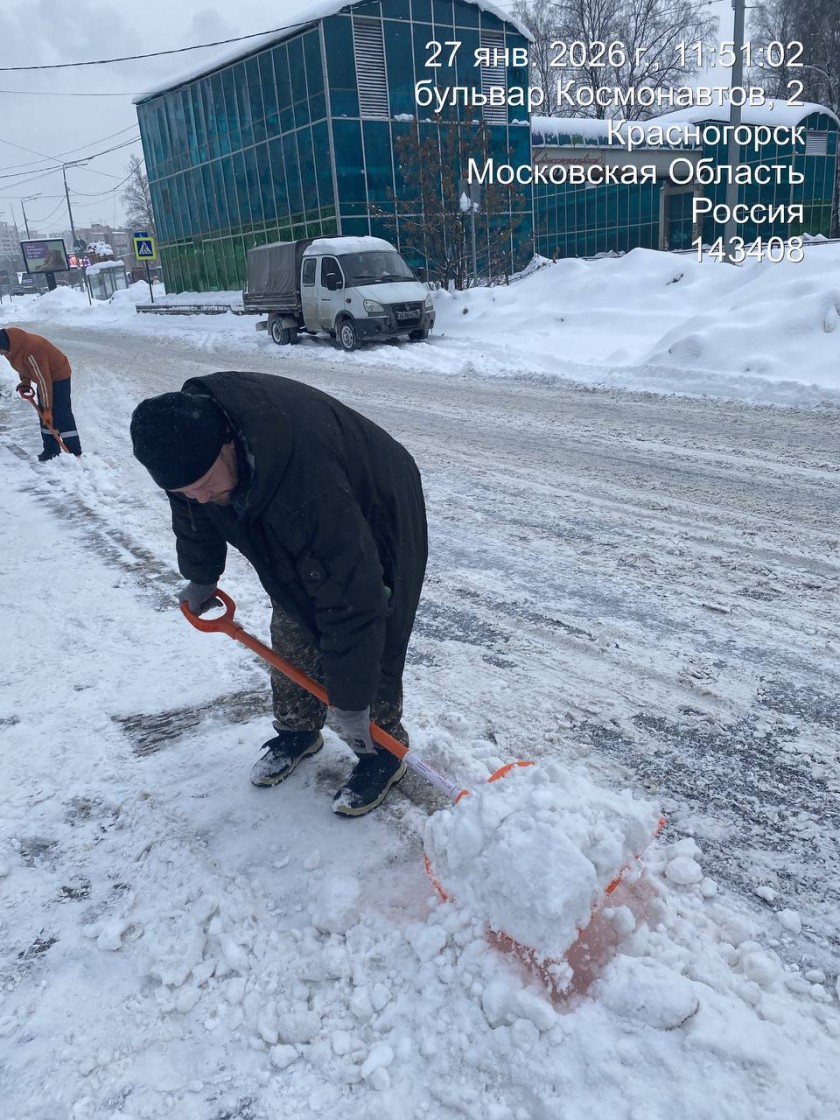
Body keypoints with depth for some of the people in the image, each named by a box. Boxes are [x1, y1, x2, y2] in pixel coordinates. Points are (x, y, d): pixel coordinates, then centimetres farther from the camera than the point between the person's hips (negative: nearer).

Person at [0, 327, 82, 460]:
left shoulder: (31, 351, -36)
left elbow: (43, 381, -32)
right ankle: (51, 450, 17)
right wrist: (25, 382, -2)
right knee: (44, 416, 9)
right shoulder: (14, 344, -8)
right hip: (44, 375, 9)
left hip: (58, 376, -9)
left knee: (62, 415, -13)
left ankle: (74, 453, -11)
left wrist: (47, 409, -27)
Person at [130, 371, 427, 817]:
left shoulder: (310, 480, -48)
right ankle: (297, 730, 34)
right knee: (292, 636, 12)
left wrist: (349, 698, -33)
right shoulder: (189, 423, -24)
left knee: (368, 646, -7)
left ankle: (381, 753, 14)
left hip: (376, 523, -7)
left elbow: (352, 599, -40)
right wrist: (201, 577, 15)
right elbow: (193, 516, 0)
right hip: (294, 532, 7)